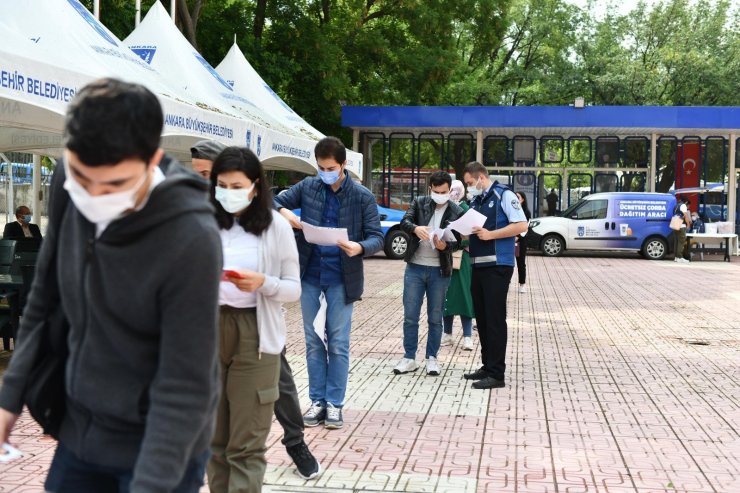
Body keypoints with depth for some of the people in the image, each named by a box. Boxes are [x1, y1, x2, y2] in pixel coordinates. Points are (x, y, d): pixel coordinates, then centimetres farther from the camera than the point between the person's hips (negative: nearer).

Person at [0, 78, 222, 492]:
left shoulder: (191, 240, -27)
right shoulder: (69, 190, -9)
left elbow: (183, 388, -23)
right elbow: (45, 299, 5)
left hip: (162, 444, -5)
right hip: (80, 430, 6)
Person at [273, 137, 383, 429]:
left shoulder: (362, 197, -5)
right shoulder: (308, 187, 2)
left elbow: (377, 238, -7)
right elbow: (275, 201, 9)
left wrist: (360, 247, -29)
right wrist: (284, 212, -15)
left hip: (341, 279, -2)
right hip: (310, 276, 3)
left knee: (338, 344, 3)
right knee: (314, 342, 9)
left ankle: (335, 404, 12)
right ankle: (317, 401, 18)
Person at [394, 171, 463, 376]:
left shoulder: (456, 212, 0)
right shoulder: (419, 203, 3)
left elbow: (457, 241, -4)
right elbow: (404, 221, -11)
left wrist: (445, 245, -27)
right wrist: (416, 228, -34)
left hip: (439, 270, -1)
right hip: (415, 267, 1)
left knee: (435, 318, 8)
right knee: (410, 316, 4)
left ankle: (432, 358, 19)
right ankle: (409, 358, 13)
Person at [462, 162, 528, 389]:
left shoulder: (503, 195, -5)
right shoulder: (476, 201, 17)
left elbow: (521, 225, -13)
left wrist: (491, 234, -19)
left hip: (497, 266, -8)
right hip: (478, 266, 8)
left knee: (495, 319, -6)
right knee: (482, 318, 11)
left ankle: (496, 374, -2)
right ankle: (487, 366, 20)